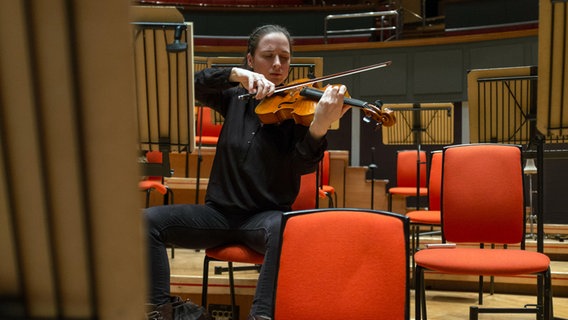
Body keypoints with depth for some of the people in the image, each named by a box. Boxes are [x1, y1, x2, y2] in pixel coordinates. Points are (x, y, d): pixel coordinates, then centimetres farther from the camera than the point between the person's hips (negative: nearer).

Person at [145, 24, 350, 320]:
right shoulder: (235, 99, 8)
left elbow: (303, 165, -16)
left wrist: (319, 127, -37)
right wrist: (236, 74, -22)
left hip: (266, 215, -3)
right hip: (219, 212, 3)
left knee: (283, 228, -38)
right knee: (149, 220, -17)